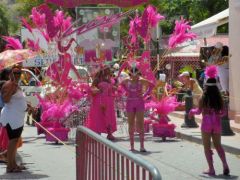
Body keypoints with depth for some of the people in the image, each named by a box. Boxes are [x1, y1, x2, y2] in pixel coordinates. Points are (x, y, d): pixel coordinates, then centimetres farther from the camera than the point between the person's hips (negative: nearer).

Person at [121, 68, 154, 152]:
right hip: (130, 103, 3)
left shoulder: (141, 81, -5)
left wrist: (145, 94, -1)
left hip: (139, 103, -2)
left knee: (140, 124, -8)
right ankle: (132, 146, 11)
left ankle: (142, 146, -9)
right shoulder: (127, 81, 2)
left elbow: (151, 85, 7)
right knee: (131, 124, 5)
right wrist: (127, 91, 11)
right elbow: (122, 84, 25)